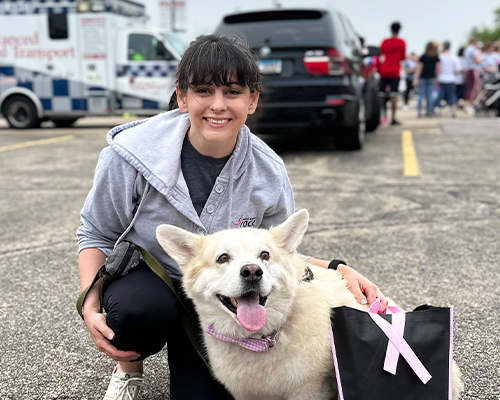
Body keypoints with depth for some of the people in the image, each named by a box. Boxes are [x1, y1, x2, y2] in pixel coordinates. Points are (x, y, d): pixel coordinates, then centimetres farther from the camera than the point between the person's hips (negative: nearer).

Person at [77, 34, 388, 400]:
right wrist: (92, 306, -22)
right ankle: (128, 368, 2)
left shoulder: (269, 173, -15)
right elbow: (96, 234, -8)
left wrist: (339, 270, -17)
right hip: (139, 277, -1)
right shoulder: (133, 154, -22)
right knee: (143, 307, -36)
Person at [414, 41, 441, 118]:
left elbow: (419, 68, -2)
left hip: (423, 78, -1)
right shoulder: (436, 57, 3)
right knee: (430, 95, 3)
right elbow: (438, 69, 4)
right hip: (432, 78, 1)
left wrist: (415, 79, -3)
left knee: (421, 95, 0)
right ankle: (429, 112, 4)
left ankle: (419, 111, -9)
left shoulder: (423, 57, -1)